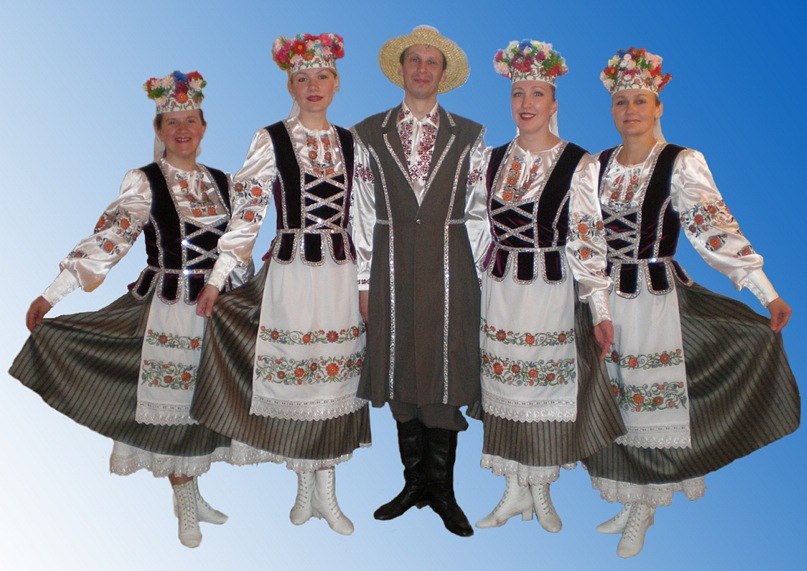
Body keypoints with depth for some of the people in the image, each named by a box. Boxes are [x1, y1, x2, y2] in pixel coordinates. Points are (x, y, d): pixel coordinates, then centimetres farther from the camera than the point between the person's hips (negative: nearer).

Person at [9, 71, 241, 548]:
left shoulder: (222, 182, 7)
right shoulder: (144, 182, -7)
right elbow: (107, 240, -15)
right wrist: (52, 294, -21)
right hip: (168, 310, -4)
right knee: (172, 402, 4)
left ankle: (191, 494, 30)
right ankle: (186, 505, 21)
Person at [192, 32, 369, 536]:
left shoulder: (350, 143, 9)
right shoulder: (270, 140, -2)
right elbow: (247, 212, -5)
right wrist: (218, 278, -9)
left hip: (342, 274, 3)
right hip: (292, 272, -3)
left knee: (337, 379, 7)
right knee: (294, 377, 4)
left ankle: (327, 493, 20)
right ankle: (305, 486, 23)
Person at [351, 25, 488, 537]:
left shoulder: (469, 135, 8)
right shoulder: (370, 134, 7)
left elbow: (477, 211, 7)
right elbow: (363, 212, 5)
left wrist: (471, 273, 2)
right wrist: (365, 280, 2)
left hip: (450, 268, -1)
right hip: (392, 266, 1)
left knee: (446, 377, 1)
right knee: (400, 375, 7)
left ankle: (442, 489, 16)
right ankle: (414, 481, 23)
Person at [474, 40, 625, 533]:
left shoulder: (579, 163, -6)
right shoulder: (494, 160, 7)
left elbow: (588, 239, -9)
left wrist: (601, 309, -12)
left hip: (552, 291, -4)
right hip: (500, 289, 4)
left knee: (547, 388, 7)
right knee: (504, 388, 9)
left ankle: (541, 491, 27)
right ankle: (515, 492, 26)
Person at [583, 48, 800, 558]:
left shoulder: (682, 164, -7)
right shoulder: (599, 165, 8)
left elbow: (715, 227, -15)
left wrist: (767, 292, -22)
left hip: (657, 298, -4)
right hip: (604, 299, 5)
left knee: (651, 401, 4)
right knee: (614, 402, 10)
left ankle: (644, 509, 21)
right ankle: (629, 503, 28)